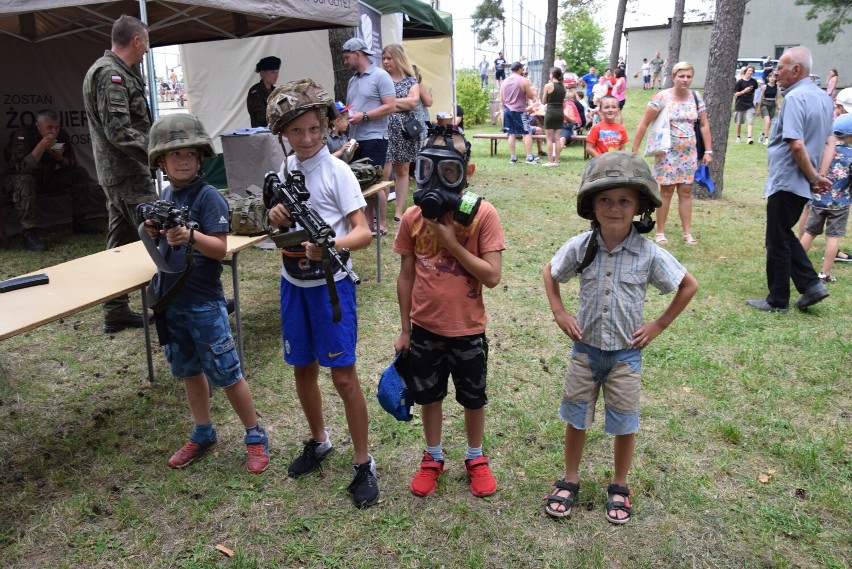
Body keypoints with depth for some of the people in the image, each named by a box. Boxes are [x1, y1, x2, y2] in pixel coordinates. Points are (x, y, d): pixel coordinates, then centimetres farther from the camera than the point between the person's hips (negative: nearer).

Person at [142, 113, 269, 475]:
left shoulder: (208, 197, -14)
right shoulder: (165, 195, 7)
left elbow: (220, 248, -21)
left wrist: (190, 236, -38)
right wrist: (155, 233, -5)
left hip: (203, 302, -7)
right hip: (170, 298, 7)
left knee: (226, 374, 1)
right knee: (188, 371, 18)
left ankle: (255, 437, 17)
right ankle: (203, 435, 34)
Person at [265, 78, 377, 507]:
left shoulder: (337, 171, -11)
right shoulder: (284, 171, 6)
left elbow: (363, 232, -17)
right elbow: (279, 228, 14)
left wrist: (330, 245, -36)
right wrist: (276, 219, -9)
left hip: (331, 283, -6)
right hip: (293, 282, 6)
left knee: (343, 375, -3)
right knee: (303, 368, 16)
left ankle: (363, 463, 12)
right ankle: (318, 441, 37)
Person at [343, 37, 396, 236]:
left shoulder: (380, 76, -6)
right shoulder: (352, 80, 17)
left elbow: (391, 106, -13)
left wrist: (363, 116, -17)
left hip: (374, 139, -7)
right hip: (355, 139, 7)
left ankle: (381, 225, 5)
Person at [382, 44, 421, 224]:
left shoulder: (411, 80, 10)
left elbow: (414, 101, -6)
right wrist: (402, 104, -9)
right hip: (385, 129, -2)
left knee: (402, 171, 6)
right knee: (384, 173, -9)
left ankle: (398, 212, 13)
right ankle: (381, 219, -6)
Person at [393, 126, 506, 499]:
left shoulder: (482, 215, -15)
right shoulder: (413, 217, -6)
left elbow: (492, 276, -18)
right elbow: (406, 276, 1)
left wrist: (451, 243, -24)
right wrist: (405, 330, 6)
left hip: (467, 330, -2)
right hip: (424, 329, 2)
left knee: (472, 399, 17)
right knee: (429, 397, 19)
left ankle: (475, 458, 42)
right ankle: (433, 458, 42)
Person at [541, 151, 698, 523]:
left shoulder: (649, 253, -14)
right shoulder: (580, 247, -11)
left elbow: (689, 286, -1)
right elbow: (550, 273, 7)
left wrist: (659, 326, -4)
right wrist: (559, 313, -2)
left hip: (626, 352, -1)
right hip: (585, 348, 1)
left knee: (624, 424, 13)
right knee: (575, 418, 14)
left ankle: (619, 487, 35)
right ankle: (569, 481, 34)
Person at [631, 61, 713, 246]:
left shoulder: (696, 98, 3)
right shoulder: (662, 97, -10)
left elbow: (704, 125, 8)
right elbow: (644, 124, -11)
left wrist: (708, 151, 3)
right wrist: (634, 150, -14)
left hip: (689, 152, 4)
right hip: (667, 152, -4)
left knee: (686, 191, 7)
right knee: (666, 191, 0)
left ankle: (687, 233, 13)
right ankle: (660, 232, 10)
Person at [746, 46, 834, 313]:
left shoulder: (795, 98, -18)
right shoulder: (824, 97, 12)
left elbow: (797, 145, -25)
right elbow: (828, 142, 15)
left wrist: (814, 177, -14)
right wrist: (820, 176, 5)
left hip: (786, 182, -9)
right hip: (803, 184, 9)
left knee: (778, 242, 2)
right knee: (785, 236, 22)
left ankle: (777, 301, 13)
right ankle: (811, 285, 16)